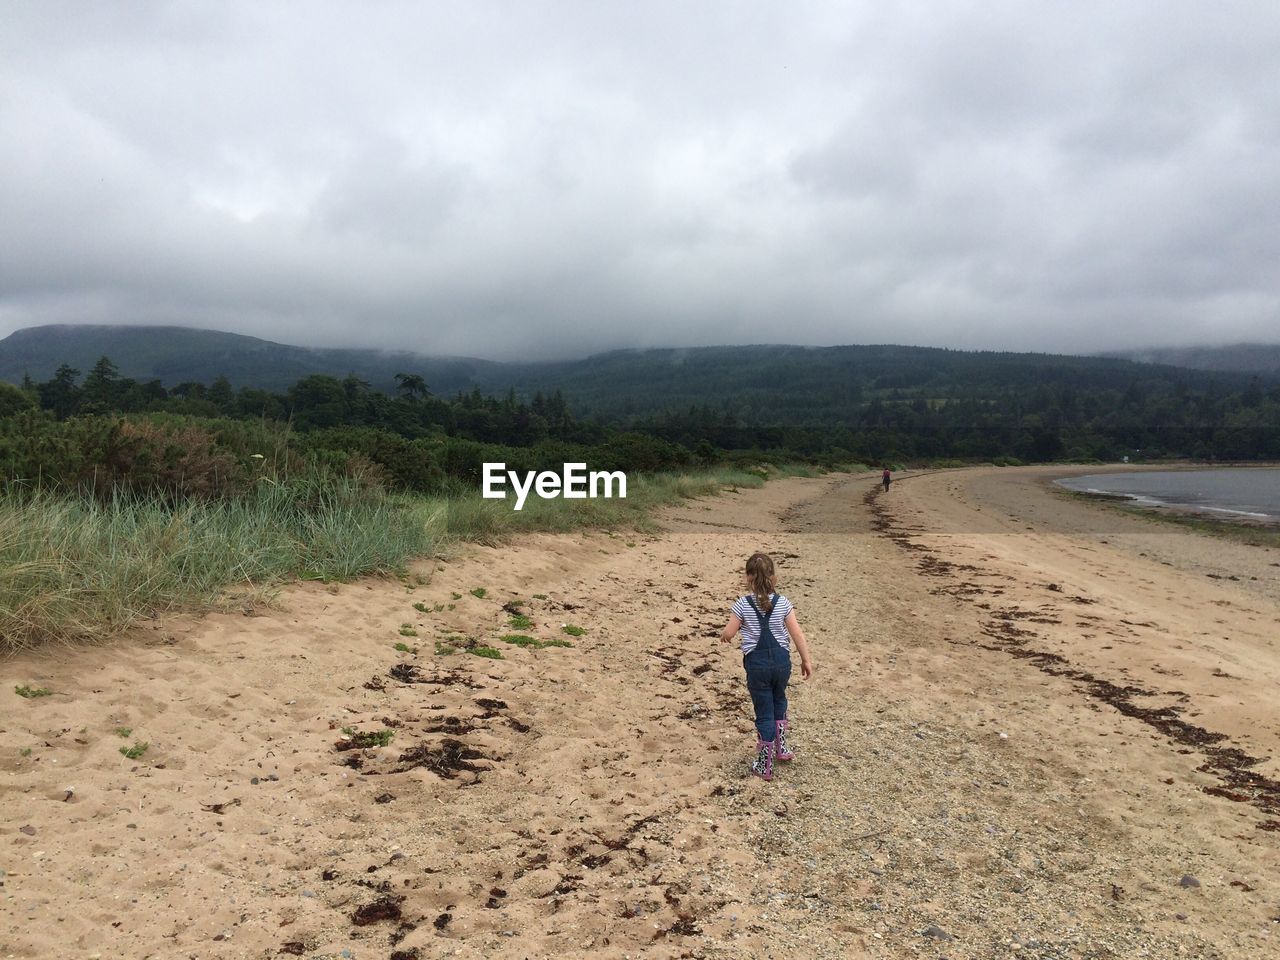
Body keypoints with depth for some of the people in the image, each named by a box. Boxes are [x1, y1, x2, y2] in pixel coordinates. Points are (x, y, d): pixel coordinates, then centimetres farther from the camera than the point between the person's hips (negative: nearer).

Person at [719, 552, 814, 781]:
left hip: (757, 663, -2)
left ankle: (764, 766, 13)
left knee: (764, 713, 6)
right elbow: (797, 634, -2)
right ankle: (781, 748, 39)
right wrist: (806, 660, 9)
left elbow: (728, 633, -3)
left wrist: (723, 635, 20)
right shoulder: (783, 603, -3)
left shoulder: (743, 604, -9)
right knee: (779, 701, 29)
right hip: (781, 660, 3)